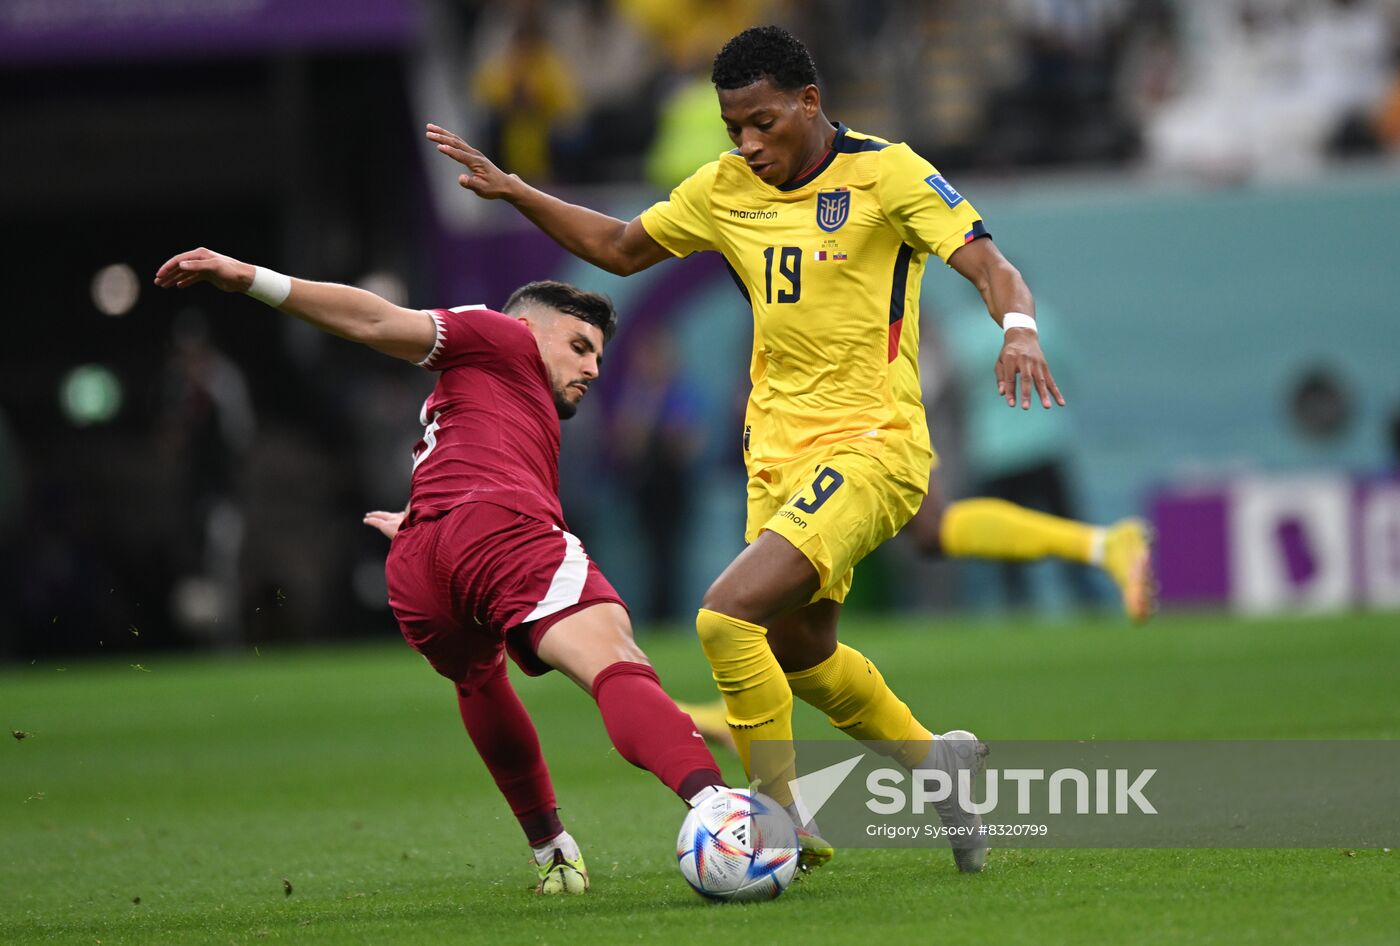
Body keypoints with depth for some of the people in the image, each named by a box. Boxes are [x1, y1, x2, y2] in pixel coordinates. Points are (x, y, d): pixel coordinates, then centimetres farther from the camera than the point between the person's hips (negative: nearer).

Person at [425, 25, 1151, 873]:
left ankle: (784, 824, -13)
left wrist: (1018, 330, -37)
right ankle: (936, 762, 41)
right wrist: (510, 190, 11)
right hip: (777, 453, 8)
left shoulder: (886, 173, -10)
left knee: (728, 615, -23)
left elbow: (992, 269, -16)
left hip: (871, 445, -8)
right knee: (801, 655, 18)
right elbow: (620, 248, 21)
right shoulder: (726, 188, 7)